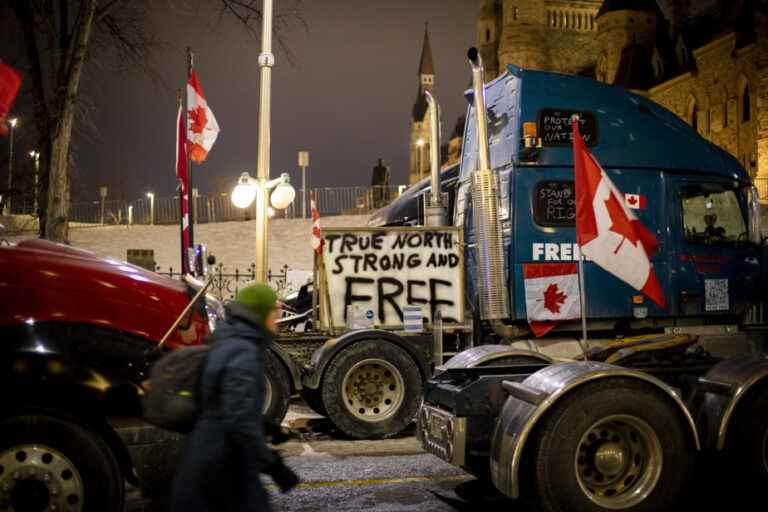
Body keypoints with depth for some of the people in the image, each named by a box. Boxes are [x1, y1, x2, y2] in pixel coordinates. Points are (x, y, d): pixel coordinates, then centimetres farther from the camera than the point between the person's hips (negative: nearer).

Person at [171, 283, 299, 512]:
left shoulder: (229, 343, 10)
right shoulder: (243, 354, -20)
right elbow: (240, 422, -26)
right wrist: (272, 463, -19)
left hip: (214, 459, 9)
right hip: (222, 467, -9)